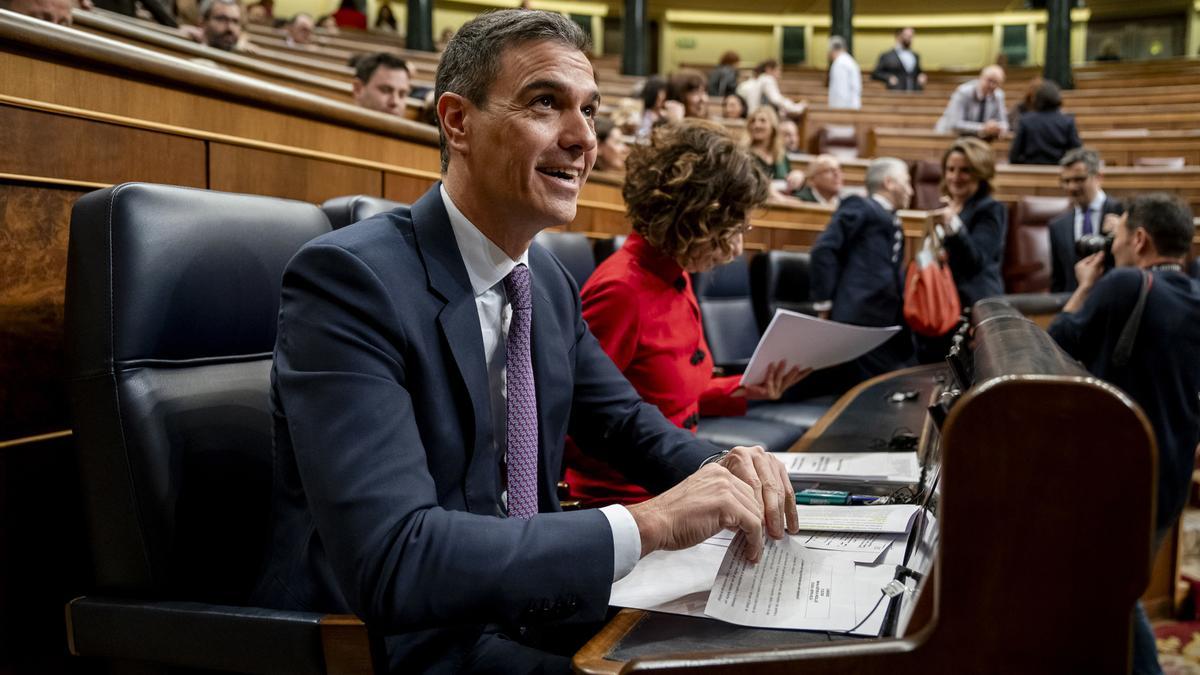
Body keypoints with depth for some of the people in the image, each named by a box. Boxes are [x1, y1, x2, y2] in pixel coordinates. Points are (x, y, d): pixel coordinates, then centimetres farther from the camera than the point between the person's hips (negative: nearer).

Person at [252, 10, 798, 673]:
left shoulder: (548, 280, 3)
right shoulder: (347, 277, -20)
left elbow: (623, 419, 16)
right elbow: (389, 563, -30)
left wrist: (723, 472, -5)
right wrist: (649, 523, -29)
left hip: (522, 618, 7)